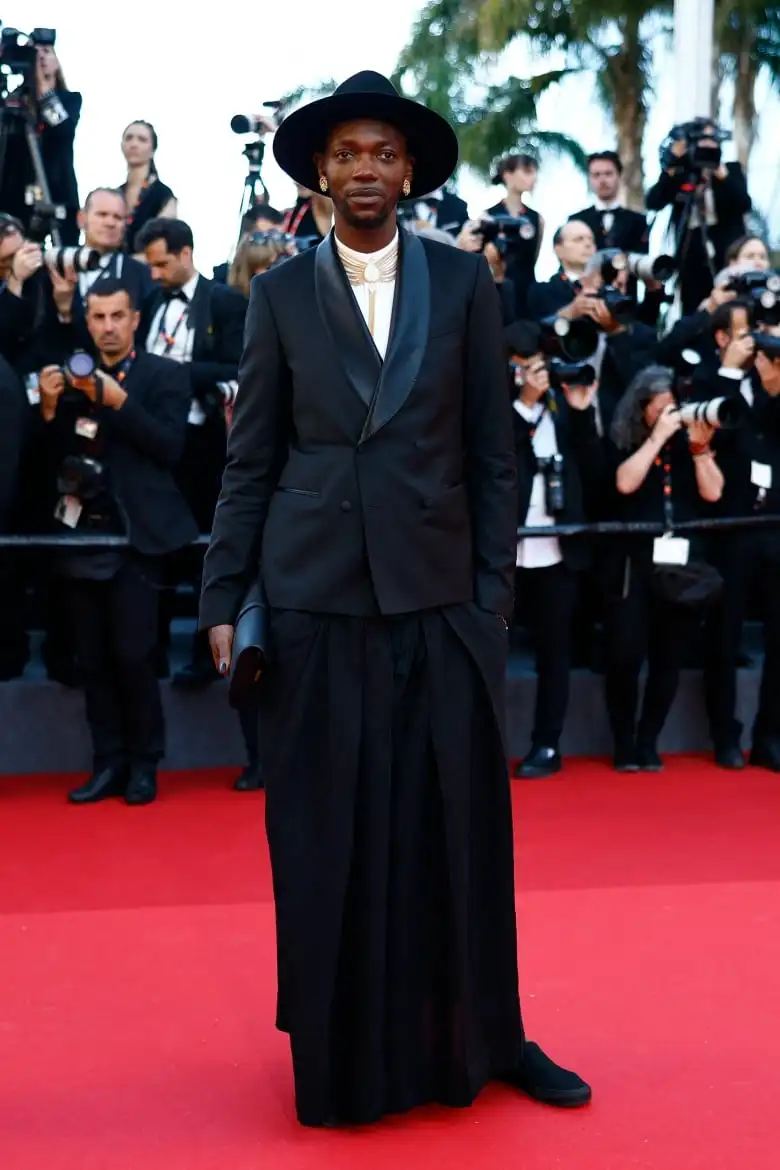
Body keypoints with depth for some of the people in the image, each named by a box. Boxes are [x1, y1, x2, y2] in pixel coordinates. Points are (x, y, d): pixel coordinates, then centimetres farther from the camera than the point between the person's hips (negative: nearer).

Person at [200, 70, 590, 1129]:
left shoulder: (464, 282, 6)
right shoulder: (280, 295, 6)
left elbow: (494, 450, 5)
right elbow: (251, 460, 6)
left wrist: (495, 592, 0)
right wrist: (224, 598, 1)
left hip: (439, 593, 0)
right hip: (316, 596, 0)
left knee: (459, 824, 6)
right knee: (326, 835, 6)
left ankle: (481, 1038, 23)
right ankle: (342, 1052, 21)